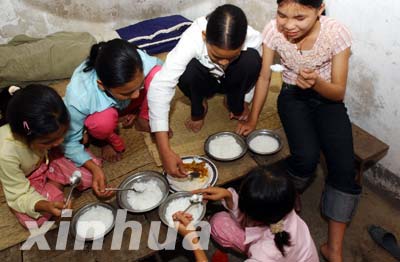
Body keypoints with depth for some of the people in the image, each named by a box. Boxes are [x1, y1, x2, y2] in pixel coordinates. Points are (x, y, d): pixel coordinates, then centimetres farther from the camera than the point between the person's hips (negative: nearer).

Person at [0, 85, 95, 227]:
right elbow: (20, 195, -27)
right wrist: (45, 206, -47)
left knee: (87, 178, -14)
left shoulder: (47, 126, -34)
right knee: (32, 219, -20)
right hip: (24, 180, -2)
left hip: (47, 159, 2)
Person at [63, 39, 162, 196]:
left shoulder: (137, 63, -37)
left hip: (128, 105, 3)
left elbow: (159, 68, -11)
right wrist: (94, 168, -39)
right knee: (104, 120, -39)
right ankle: (110, 140, -3)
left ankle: (143, 120, -1)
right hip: (102, 110, -2)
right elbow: (70, 141, -24)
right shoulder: (78, 97, -41)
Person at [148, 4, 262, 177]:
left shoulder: (253, 39, -32)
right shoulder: (192, 39, -40)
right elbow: (160, 87, -46)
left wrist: (245, 101, -5)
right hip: (204, 81, -1)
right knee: (188, 69, -36)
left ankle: (234, 102, -3)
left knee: (251, 59, -31)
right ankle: (198, 109, -4)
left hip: (231, 81, 1)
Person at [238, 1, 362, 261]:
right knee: (307, 156, -26)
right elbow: (264, 77, -6)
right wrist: (253, 119, -4)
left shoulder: (337, 33, -22)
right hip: (293, 97, 0)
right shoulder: (274, 30, -19)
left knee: (344, 167, -18)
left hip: (327, 99, 0)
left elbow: (339, 92, -16)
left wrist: (317, 82, -37)